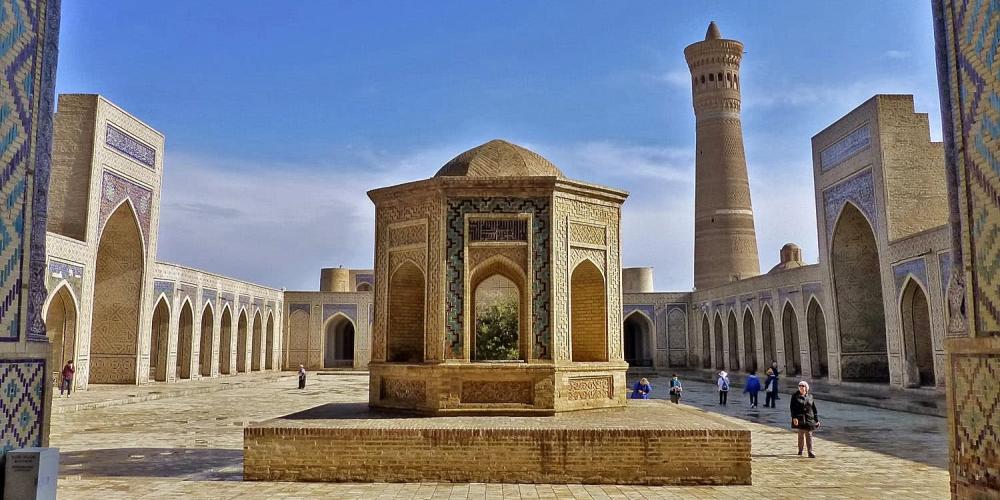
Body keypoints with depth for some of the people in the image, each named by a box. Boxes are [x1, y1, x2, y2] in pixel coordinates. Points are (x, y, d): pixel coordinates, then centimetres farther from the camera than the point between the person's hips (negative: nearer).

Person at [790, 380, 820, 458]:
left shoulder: (810, 396, 8)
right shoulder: (795, 396, 1)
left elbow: (814, 409, 11)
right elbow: (792, 407, -6)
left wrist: (817, 419, 8)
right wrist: (794, 417, -17)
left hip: (809, 419, 2)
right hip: (800, 419, -2)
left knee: (809, 435, -1)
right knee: (801, 434, 6)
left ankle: (810, 452, -1)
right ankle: (800, 450, 22)